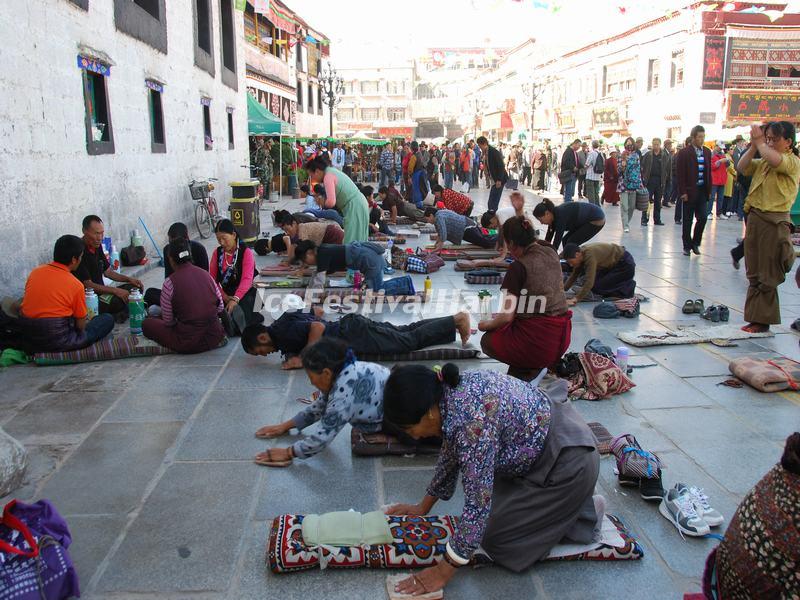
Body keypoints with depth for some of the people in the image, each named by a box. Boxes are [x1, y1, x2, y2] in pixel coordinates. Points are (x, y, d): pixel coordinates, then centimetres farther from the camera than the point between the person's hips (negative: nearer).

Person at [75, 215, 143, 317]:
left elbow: (107, 272, 19)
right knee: (121, 300, -31)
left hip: (101, 293, 9)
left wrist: (129, 279, 5)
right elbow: (87, 285, -21)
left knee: (136, 287, 5)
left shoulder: (97, 246, 9)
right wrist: (116, 291, -25)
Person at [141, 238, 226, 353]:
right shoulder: (206, 275, 1)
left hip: (188, 343, -5)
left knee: (147, 323, 14)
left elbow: (168, 321, -4)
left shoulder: (170, 282, -11)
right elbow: (220, 309, 6)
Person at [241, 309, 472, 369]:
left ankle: (457, 319, 2)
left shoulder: (284, 332, -18)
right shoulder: (284, 324, 12)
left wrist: (303, 358, -23)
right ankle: (455, 319, 17)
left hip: (355, 335, -9)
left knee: (411, 340, -3)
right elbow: (317, 315, 25)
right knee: (408, 331, 13)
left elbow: (318, 327, -31)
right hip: (349, 325, 9)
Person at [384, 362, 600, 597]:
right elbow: (451, 453, 10)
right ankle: (572, 502, 22)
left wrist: (443, 572, -18)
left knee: (496, 537, -2)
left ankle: (584, 514, 8)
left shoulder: (471, 421, -32)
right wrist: (423, 507, 18)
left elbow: (478, 505, -27)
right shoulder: (449, 391, -6)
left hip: (568, 462, -8)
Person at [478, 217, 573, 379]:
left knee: (487, 341, 20)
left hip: (537, 341, -7)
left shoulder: (518, 267, -14)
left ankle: (526, 370, 0)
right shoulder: (552, 253, 5)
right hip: (562, 337, 7)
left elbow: (507, 317, -14)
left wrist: (485, 325, 4)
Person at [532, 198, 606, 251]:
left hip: (597, 220, -9)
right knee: (566, 240, 5)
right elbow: (548, 238, 4)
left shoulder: (560, 215, -29)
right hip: (586, 220, 9)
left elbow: (557, 240, -31)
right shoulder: (554, 214, -3)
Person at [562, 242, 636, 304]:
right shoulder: (581, 253, -5)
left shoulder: (589, 255, -31)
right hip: (614, 263, 9)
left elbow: (589, 282, -36)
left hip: (626, 265, -9)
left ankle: (627, 287, 0)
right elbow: (574, 276, 5)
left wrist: (575, 299, -39)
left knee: (597, 287, -16)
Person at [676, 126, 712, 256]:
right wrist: (683, 192, -13)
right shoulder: (684, 153, -6)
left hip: (702, 191, 4)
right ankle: (687, 246, 14)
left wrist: (709, 190, 8)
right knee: (687, 220, 3)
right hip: (690, 191, -4)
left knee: (702, 218, -1)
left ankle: (695, 243, 16)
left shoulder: (707, 152, 9)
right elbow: (680, 174, -9)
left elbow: (708, 172, 12)